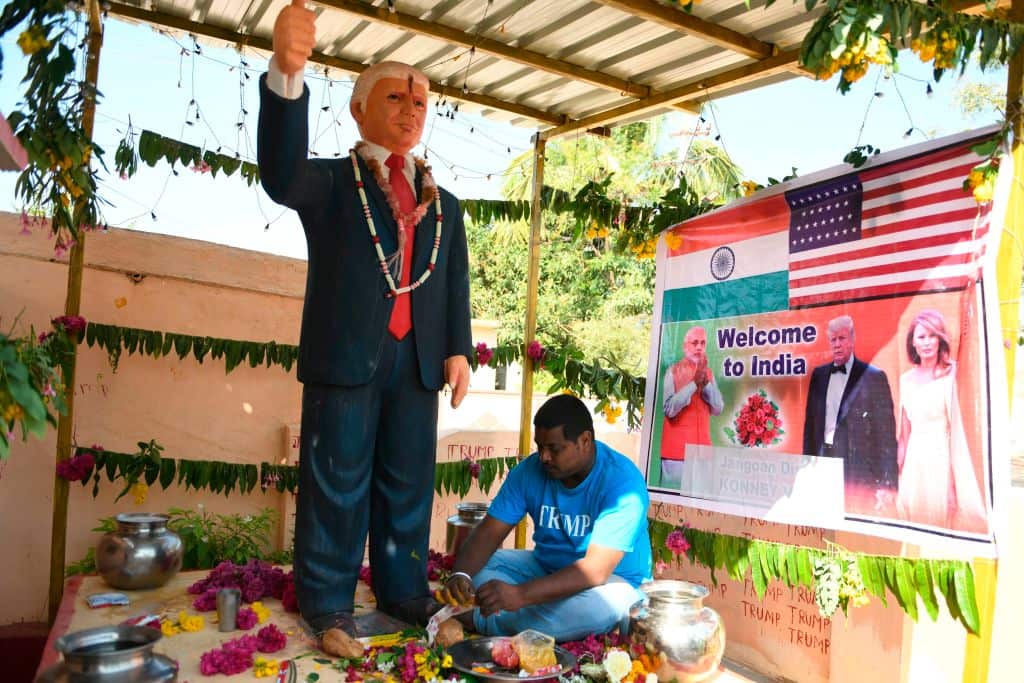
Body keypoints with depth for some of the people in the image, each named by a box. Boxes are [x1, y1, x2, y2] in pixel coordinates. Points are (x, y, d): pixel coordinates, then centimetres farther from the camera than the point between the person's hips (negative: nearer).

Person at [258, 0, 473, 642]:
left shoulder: (444, 205, 18)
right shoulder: (331, 181, 7)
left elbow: (457, 283, 12)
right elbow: (282, 175, -16)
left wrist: (458, 349, -3)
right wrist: (287, 75, -31)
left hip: (418, 359, 4)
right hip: (345, 352, -3)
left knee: (408, 482, 10)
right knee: (337, 481, 1)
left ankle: (404, 592, 22)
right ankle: (327, 605, 13)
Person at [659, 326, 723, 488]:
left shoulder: (708, 373, 13)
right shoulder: (674, 371, -3)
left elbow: (718, 409, 4)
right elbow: (670, 409, -14)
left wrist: (706, 382, -8)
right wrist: (694, 383, -16)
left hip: (702, 447, 4)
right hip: (677, 448, -4)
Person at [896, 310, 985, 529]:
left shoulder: (952, 374, -5)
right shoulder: (906, 379, 9)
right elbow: (904, 432, 11)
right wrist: (896, 472, 10)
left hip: (942, 458, -4)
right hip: (915, 460, 4)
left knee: (944, 515, 3)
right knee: (915, 513, 11)